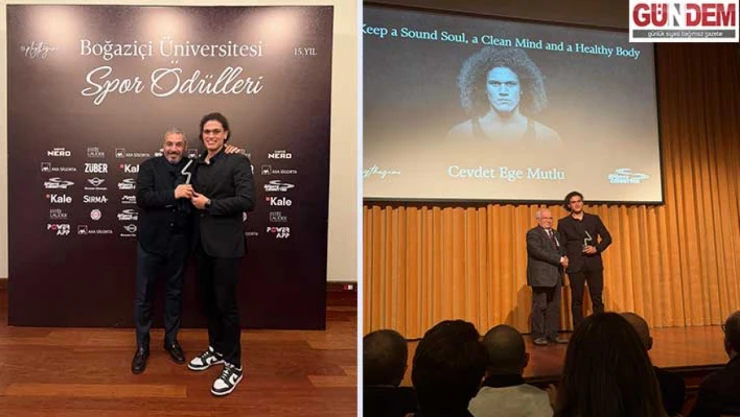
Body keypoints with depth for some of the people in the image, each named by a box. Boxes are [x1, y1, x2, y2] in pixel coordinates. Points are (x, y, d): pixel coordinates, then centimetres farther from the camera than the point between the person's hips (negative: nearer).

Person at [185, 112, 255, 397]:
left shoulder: (238, 162, -7)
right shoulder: (198, 164, 12)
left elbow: (247, 201, -18)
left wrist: (209, 204, -15)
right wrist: (193, 200, 3)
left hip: (225, 245, -7)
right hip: (202, 243, 7)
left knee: (226, 304, -1)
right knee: (207, 300, 16)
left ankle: (233, 365, 12)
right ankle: (216, 349, 35)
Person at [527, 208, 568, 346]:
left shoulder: (555, 233, 21)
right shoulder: (533, 233, -5)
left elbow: (561, 249, 21)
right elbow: (538, 251, -17)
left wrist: (564, 257, -3)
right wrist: (559, 259, -17)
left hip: (555, 275, 7)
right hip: (541, 275, -7)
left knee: (554, 307, 7)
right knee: (540, 306, -5)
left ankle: (552, 334, 13)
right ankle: (538, 335, 1)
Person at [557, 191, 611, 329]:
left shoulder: (594, 219, 10)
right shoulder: (563, 223, 6)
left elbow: (607, 237, 10)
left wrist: (597, 249, -6)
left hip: (594, 264, 1)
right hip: (575, 265, -1)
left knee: (597, 299, 3)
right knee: (577, 300, 2)